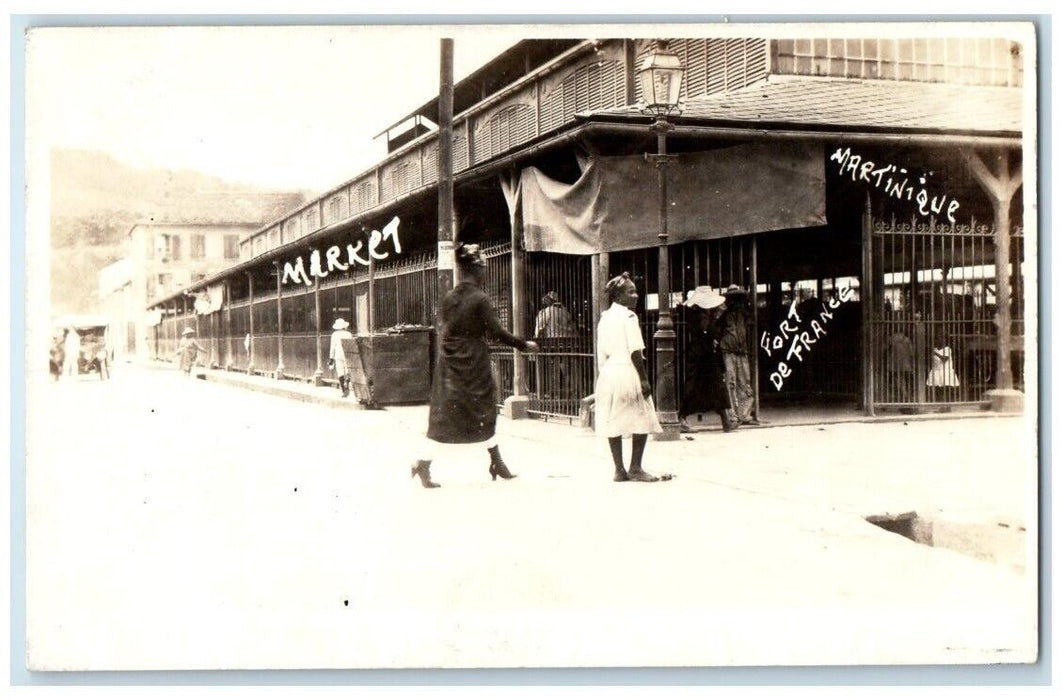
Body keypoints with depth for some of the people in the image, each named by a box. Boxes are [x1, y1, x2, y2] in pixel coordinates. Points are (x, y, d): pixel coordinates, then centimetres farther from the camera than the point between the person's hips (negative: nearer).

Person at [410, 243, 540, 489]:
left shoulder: (448, 298, 3)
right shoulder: (479, 299, -12)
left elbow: (439, 329, 9)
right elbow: (497, 332, -12)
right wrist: (525, 345, -2)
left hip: (448, 363, 4)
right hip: (474, 364, -4)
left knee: (441, 415, 4)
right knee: (484, 413, 11)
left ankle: (424, 464, -5)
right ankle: (497, 464, 23)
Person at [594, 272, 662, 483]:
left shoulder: (604, 318, 13)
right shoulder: (628, 316, -9)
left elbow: (601, 354, 14)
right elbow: (635, 352, -14)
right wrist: (644, 379, -13)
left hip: (608, 374, 8)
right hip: (628, 372, -8)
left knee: (613, 423, 7)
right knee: (642, 421, 1)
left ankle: (619, 469, 11)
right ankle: (635, 468, 1)